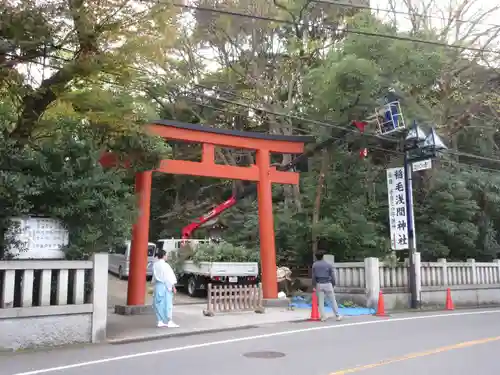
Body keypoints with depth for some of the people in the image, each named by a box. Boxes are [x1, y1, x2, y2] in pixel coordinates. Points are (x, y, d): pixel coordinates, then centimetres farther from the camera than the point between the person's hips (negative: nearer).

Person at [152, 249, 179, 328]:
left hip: (157, 286, 6)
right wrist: (173, 287, -9)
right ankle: (169, 321, 3)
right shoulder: (165, 265, -14)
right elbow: (169, 277, -12)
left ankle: (160, 321, 12)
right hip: (165, 286, -6)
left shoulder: (155, 265, 4)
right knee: (167, 303, 1)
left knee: (158, 303, 9)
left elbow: (154, 276, 10)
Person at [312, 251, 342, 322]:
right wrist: (333, 284, 9)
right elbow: (332, 275, 1)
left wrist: (314, 285, 8)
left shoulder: (314, 265, 2)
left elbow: (313, 276, 1)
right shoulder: (328, 264, 2)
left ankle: (323, 317, 4)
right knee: (332, 301, 6)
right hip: (328, 284, 0)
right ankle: (337, 316, 8)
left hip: (319, 284, 0)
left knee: (320, 302, 6)